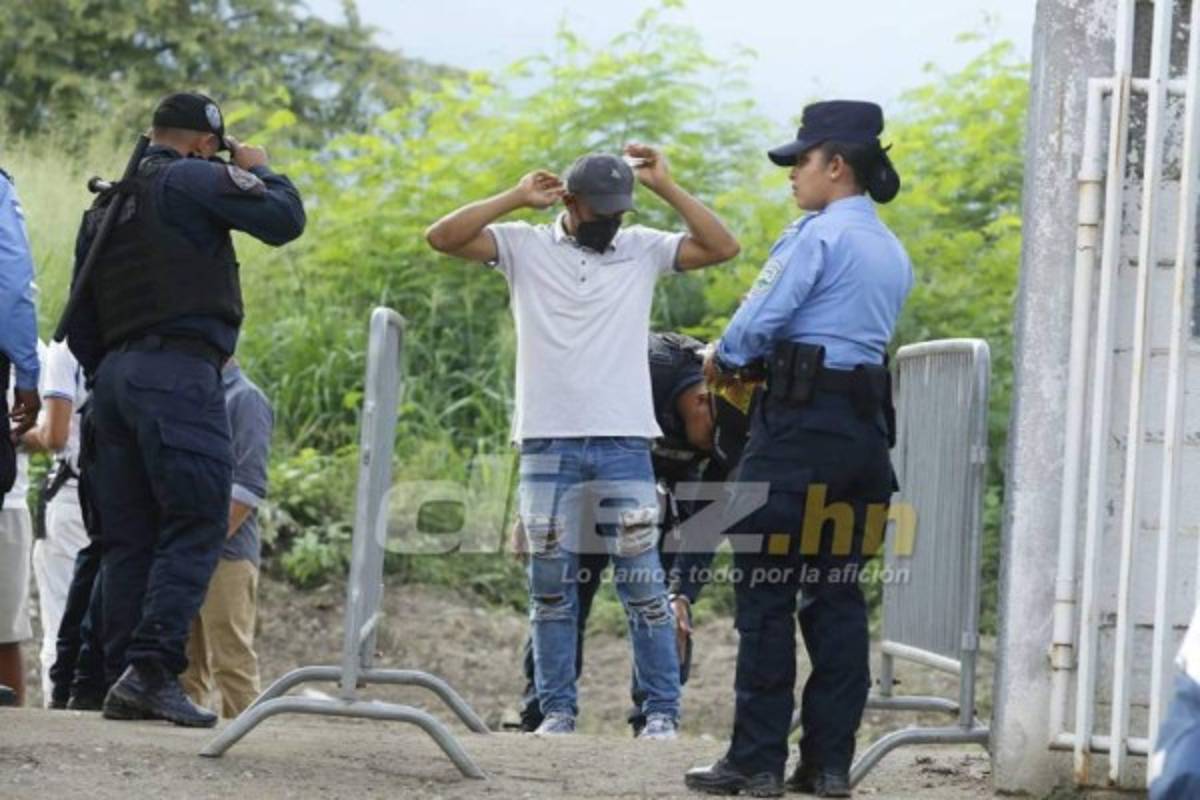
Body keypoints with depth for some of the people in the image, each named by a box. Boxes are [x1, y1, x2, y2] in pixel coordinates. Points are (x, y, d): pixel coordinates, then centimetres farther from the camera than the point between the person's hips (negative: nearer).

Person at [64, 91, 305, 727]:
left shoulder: (105, 206, 22)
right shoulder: (192, 180, -2)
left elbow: (79, 323, 22)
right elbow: (284, 220, -7)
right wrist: (260, 172, 11)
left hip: (115, 373, 8)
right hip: (179, 370, -8)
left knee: (128, 537, 8)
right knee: (197, 525, -11)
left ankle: (122, 678, 4)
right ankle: (153, 669, -23)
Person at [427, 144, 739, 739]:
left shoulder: (643, 250, 7)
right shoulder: (525, 247, 4)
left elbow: (722, 248, -2)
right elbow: (442, 237, -5)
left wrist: (666, 187, -6)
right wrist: (516, 198, -9)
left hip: (624, 443, 0)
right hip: (548, 444, 0)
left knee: (643, 584, -2)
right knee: (550, 587, 4)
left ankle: (662, 711, 2)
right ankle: (556, 709, 11)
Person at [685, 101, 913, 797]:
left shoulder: (817, 235, -8)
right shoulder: (894, 252, 18)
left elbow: (761, 320, -13)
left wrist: (724, 358, 8)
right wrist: (751, 360, 16)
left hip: (801, 424, -8)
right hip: (867, 424, 8)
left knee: (767, 592, -4)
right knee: (838, 595, 9)